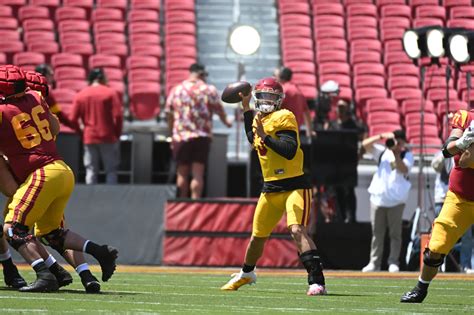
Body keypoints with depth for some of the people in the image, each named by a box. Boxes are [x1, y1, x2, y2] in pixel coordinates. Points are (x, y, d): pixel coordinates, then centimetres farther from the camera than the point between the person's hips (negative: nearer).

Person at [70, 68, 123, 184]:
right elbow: (118, 116, -10)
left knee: (91, 171, 6)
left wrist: (81, 132, 13)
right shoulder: (110, 93, -4)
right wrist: (117, 133, 2)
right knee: (111, 170, 3)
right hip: (108, 137, -3)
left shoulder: (80, 95, 4)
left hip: (89, 138, 3)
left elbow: (73, 120, -1)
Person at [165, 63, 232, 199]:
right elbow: (219, 110, 4)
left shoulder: (175, 90, 6)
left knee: (182, 173, 11)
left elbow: (169, 116, 8)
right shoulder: (209, 90, -1)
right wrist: (226, 122, 25)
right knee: (198, 174, -3)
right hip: (202, 137, -2)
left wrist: (172, 136, 17)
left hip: (180, 137, 2)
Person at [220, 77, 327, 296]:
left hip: (293, 185, -8)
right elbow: (253, 141, 34)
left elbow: (290, 151, -25)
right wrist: (246, 109, 28)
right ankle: (246, 274, 45)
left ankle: (317, 281, -30)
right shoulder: (258, 119, 11)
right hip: (270, 188, 8)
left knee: (297, 229, -26)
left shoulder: (284, 118, -13)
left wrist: (264, 136, -27)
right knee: (258, 235, 21)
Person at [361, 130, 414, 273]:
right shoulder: (383, 152, 8)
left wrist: (396, 153, -25)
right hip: (378, 198, 2)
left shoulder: (407, 155, 1)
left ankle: (393, 262, 5)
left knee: (395, 233, 0)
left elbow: (403, 169, -17)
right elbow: (366, 144, -4)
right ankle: (374, 263, 8)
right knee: (377, 233, 5)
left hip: (396, 201, -2)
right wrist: (381, 136, -14)